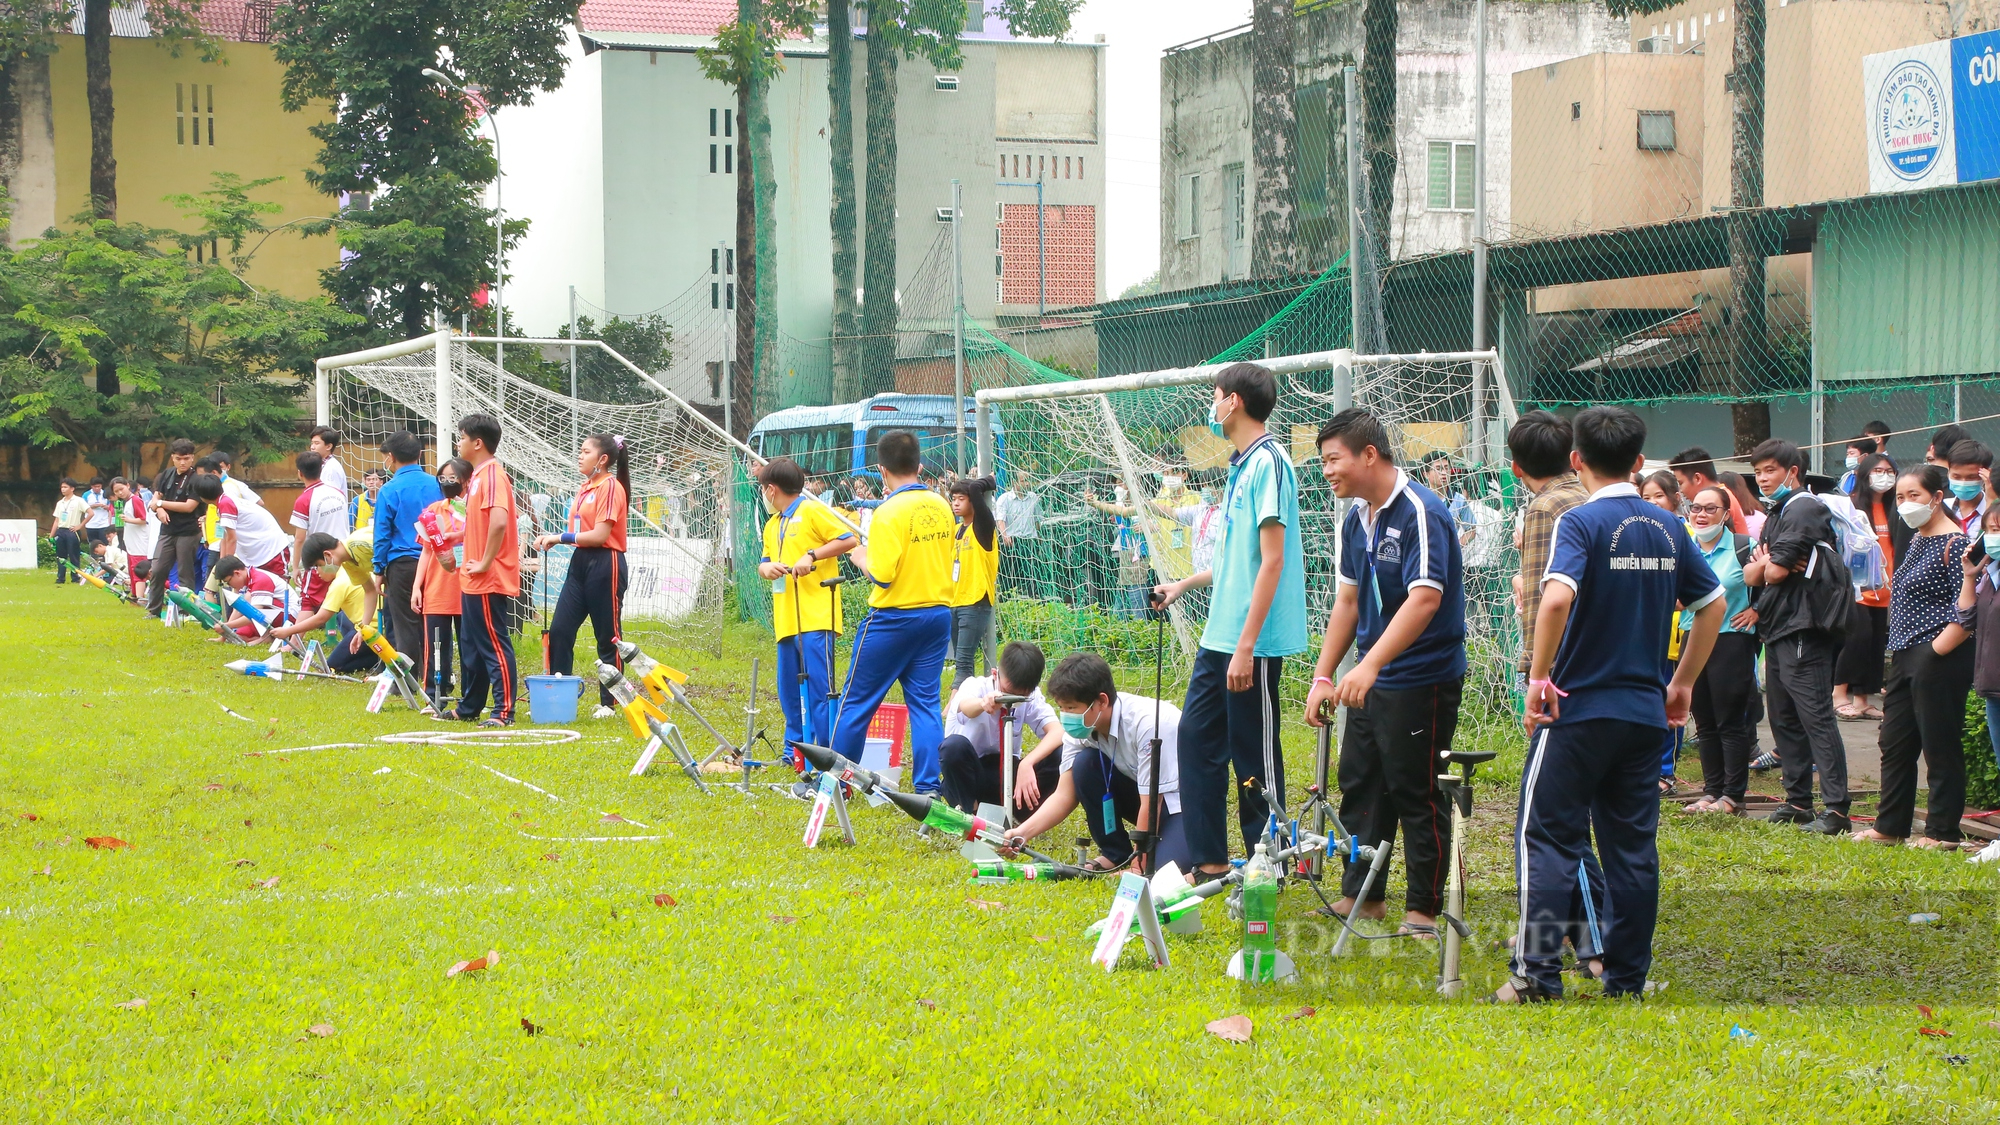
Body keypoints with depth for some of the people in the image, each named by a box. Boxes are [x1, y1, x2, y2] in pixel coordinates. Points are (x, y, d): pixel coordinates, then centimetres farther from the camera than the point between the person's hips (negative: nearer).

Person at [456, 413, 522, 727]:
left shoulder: (493, 475, -16)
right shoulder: (478, 476, 15)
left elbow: (499, 522, -29)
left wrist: (485, 563, -23)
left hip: (489, 580, -10)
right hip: (473, 581, 10)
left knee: (495, 645, -6)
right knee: (470, 646, 18)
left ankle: (504, 712, -3)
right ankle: (469, 708, 28)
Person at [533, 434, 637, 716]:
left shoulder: (611, 487, -11)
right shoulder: (585, 488, 16)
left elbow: (599, 535, -17)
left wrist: (560, 537, -13)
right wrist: (552, 540, 1)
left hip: (605, 565, -9)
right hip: (580, 563, 9)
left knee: (608, 637, 0)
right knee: (559, 631, 3)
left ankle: (609, 702, 7)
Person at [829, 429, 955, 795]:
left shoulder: (890, 512, -16)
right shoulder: (941, 507, 4)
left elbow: (882, 575, -20)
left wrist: (861, 558, -1)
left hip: (894, 617, -6)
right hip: (937, 612, 6)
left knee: (856, 701, 8)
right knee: (925, 702, 8)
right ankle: (928, 785, 1)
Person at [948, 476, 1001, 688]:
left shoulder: (983, 526, -9)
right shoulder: (957, 530, 15)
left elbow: (975, 488, -22)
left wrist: (989, 482, -5)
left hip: (975, 602, -8)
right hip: (954, 602, 8)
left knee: (963, 660, -15)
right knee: (960, 660, 10)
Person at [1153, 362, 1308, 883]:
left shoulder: (1267, 463, -16)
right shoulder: (1242, 465, 14)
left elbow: (1272, 560, -20)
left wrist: (1246, 646, -23)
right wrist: (1186, 584, 33)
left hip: (1252, 642, -10)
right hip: (1220, 635, 10)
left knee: (1255, 754, -1)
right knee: (1196, 734, 13)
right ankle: (1209, 858, 21)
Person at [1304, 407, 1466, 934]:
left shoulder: (1422, 513, -19)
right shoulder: (1356, 519, 9)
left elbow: (1425, 598, -28)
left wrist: (1371, 664, -36)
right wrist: (1323, 675, 14)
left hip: (1422, 680, -9)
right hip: (1371, 679, 9)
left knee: (1417, 793, -2)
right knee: (1359, 785, 15)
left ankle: (1424, 909, 8)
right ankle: (1361, 895, 26)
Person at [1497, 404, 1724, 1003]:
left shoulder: (1581, 522, -11)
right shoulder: (1668, 528, 8)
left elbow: (1557, 598, -27)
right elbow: (1713, 605, 15)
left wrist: (1539, 676, -17)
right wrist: (1682, 683, 22)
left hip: (1579, 707, -5)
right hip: (1646, 711, 5)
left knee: (1546, 836, 0)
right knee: (1632, 844, 10)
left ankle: (1538, 974, -5)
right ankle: (1627, 978, 12)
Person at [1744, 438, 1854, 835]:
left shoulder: (1803, 510, -11)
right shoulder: (1777, 514, 20)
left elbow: (1776, 572, -18)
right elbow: (1751, 574, 12)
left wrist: (1769, 565, 4)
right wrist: (1763, 564, -8)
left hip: (1804, 629, -10)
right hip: (1778, 628, 10)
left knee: (1816, 719, -13)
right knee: (1784, 719, 12)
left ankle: (1836, 809, -15)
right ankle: (1798, 802, 18)